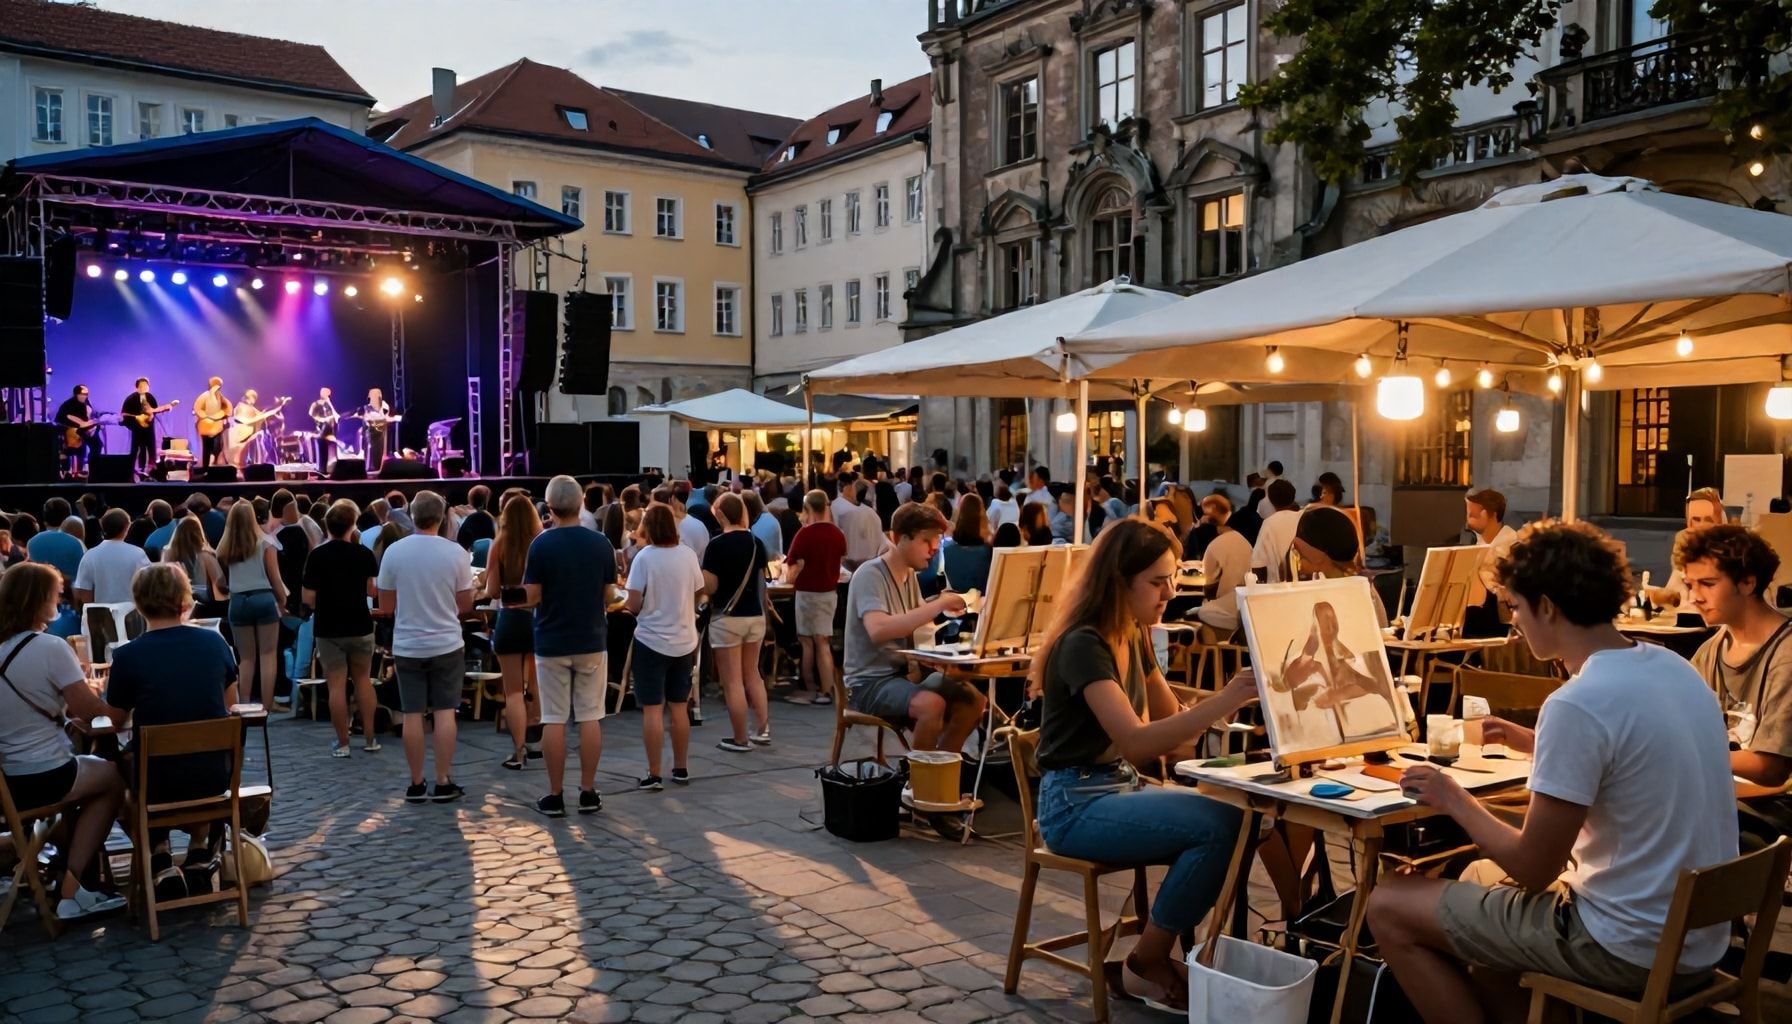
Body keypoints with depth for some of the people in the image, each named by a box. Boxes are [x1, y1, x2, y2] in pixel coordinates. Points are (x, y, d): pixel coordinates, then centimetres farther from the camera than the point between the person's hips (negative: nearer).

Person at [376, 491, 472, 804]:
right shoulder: (455, 553, -8)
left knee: (412, 715, 6)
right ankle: (443, 783, 7)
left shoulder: (394, 552, -6)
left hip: (407, 645, 1)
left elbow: (385, 607, 0)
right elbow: (465, 605, -1)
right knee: (444, 712, 5)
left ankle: (416, 784, 12)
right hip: (446, 644, -1)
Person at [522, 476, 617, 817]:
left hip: (552, 642, -2)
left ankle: (555, 796, 9)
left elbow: (531, 597, -8)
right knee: (590, 717, 6)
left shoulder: (542, 544, -10)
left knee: (554, 720, 4)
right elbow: (607, 597, 3)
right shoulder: (601, 543, -2)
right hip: (592, 640, 2)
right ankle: (588, 793, 10)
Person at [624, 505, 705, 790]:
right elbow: (698, 594, 10)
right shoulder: (689, 555, -1)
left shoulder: (644, 557, -13)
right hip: (684, 641, 4)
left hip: (652, 641, -4)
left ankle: (654, 775, 3)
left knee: (652, 709, 1)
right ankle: (681, 769, 21)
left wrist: (632, 607, 7)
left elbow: (634, 605, -15)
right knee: (679, 707, 14)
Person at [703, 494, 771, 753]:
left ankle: (740, 739, 7)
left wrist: (700, 575, 5)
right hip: (755, 615, 6)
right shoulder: (756, 543, 3)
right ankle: (763, 729, 19)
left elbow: (709, 587, -14)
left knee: (732, 681, 2)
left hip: (727, 618, -6)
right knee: (752, 674, 20)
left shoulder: (717, 545, -15)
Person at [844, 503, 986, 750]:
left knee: (973, 700, -1)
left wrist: (943, 609, -5)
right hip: (870, 683, -9)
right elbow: (877, 630, -34)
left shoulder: (910, 575, 9)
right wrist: (939, 604, -33)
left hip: (904, 673, 9)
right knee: (931, 704, -32)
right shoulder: (870, 574, -17)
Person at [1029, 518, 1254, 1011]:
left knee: (1234, 816, -12)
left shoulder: (1133, 638, 8)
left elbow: (1172, 721, 16)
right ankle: (1146, 965, -5)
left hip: (1121, 787, 8)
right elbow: (1135, 741, -31)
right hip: (1076, 804, -8)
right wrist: (1221, 703, -40)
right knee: (1219, 826, -22)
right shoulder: (1084, 644, -20)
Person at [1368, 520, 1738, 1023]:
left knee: (1389, 906, 0)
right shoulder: (1673, 667, 2)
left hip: (1631, 949, -9)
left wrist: (1456, 801, -4)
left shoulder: (1576, 705, -25)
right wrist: (1534, 743, 21)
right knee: (1479, 875, 28)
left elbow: (1533, 869, -19)